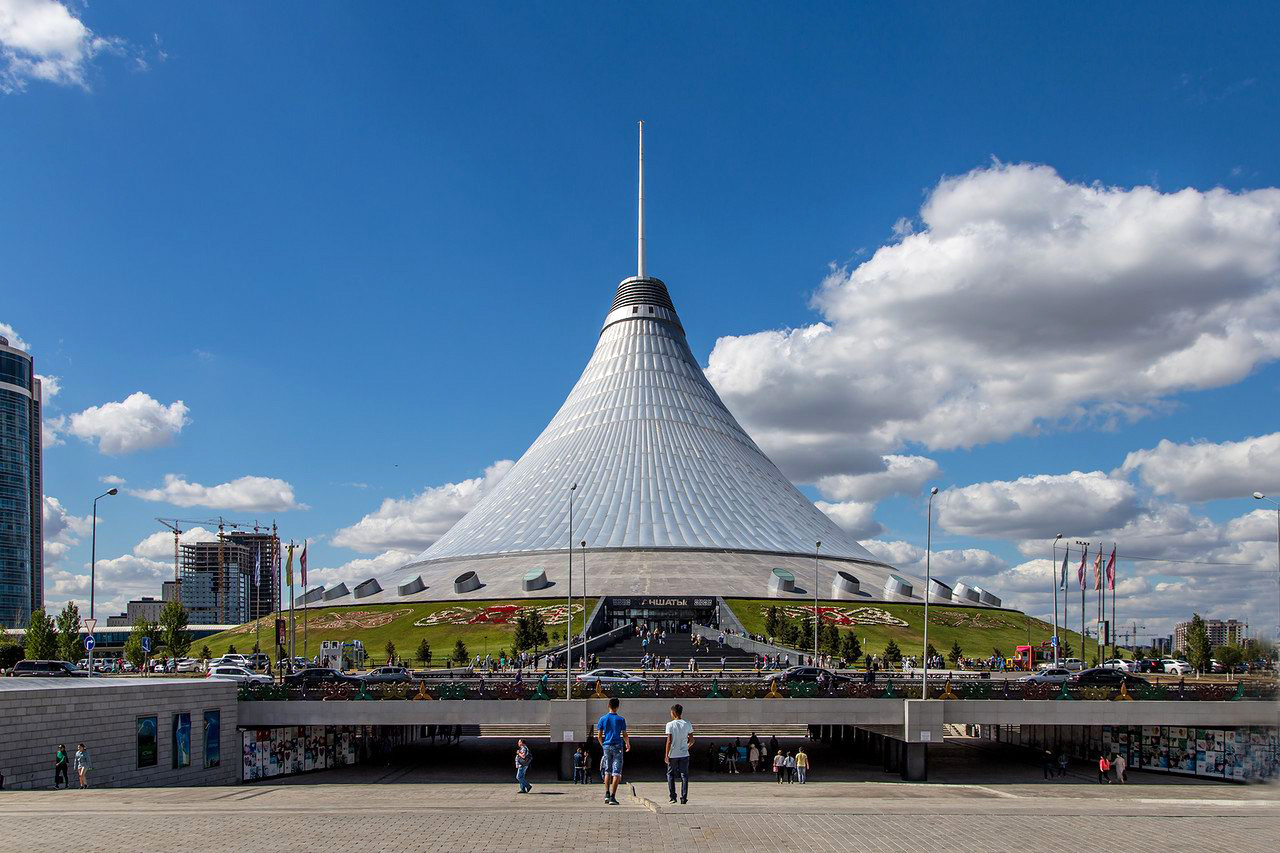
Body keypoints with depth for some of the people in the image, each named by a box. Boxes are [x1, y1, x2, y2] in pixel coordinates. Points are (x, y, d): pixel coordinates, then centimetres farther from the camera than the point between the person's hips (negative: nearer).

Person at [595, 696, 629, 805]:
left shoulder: (602, 719, 3)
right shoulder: (621, 719, -2)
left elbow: (599, 736, 3)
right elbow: (624, 735, 1)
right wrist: (628, 744, 18)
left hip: (606, 746, 3)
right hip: (618, 747, -3)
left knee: (607, 771, 17)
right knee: (616, 773, -2)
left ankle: (607, 794, 11)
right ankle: (612, 797, -8)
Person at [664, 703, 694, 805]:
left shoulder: (670, 725, -9)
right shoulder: (688, 724, 0)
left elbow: (669, 741, -12)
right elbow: (691, 740, 3)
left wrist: (666, 754, -6)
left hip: (673, 755, -2)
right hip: (684, 754, 2)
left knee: (670, 775, 13)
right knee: (684, 776, 7)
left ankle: (673, 797, 9)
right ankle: (684, 799, 3)